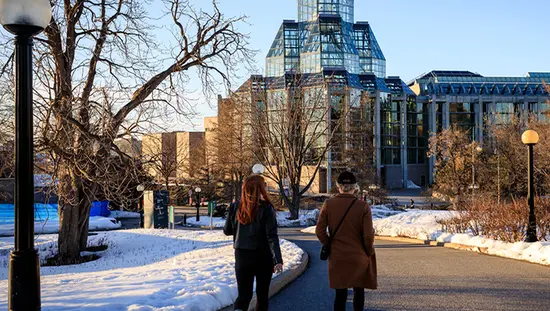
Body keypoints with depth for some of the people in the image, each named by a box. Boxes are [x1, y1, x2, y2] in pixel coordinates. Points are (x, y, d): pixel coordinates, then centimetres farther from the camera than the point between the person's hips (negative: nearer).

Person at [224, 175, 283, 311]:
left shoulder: (236, 207, -2)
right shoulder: (266, 208, -12)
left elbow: (227, 231, 8)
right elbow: (272, 236, -16)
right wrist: (278, 260, -17)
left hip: (242, 255, 2)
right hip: (262, 256, -2)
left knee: (244, 294, 6)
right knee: (262, 293, 15)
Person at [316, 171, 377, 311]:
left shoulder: (328, 204, -7)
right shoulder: (363, 206, -12)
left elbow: (320, 231, -5)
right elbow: (368, 235, -12)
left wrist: (330, 246, 10)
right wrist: (369, 253, 6)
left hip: (336, 257, 1)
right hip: (358, 257, -1)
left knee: (340, 293, 12)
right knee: (358, 292, 16)